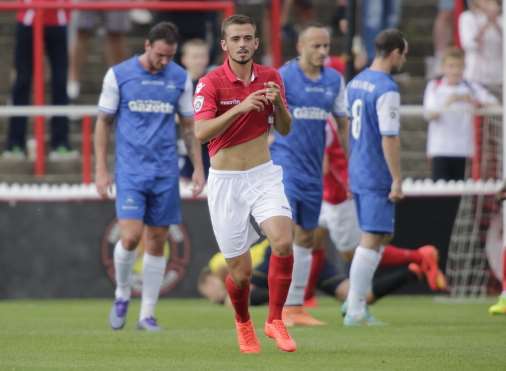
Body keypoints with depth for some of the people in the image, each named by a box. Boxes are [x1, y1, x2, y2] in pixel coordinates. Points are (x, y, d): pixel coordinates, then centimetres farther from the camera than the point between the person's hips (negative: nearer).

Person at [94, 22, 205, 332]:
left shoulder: (180, 78, 4)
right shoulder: (118, 75, -2)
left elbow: (189, 126, 13)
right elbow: (104, 123, 4)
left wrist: (199, 167, 7)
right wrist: (101, 170, 0)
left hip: (165, 172, 2)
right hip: (130, 170, -2)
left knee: (157, 243, 3)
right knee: (131, 237, -15)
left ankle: (148, 314, 12)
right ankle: (122, 295, 11)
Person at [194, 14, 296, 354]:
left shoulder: (270, 77, 3)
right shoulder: (211, 83, -10)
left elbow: (285, 129, 8)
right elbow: (201, 132, -22)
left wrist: (278, 102, -12)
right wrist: (240, 108, -32)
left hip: (264, 176, 2)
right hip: (226, 182, -2)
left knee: (283, 242, -23)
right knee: (241, 271, 1)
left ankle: (275, 320, -5)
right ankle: (243, 323, 32)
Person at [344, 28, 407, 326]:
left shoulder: (355, 83, 12)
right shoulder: (387, 90, -16)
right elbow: (389, 139, -20)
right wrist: (397, 181, -16)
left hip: (357, 175, 9)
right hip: (377, 177, -9)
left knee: (382, 236, 17)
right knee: (372, 240, -4)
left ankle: (356, 301, 14)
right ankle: (355, 310, -3)